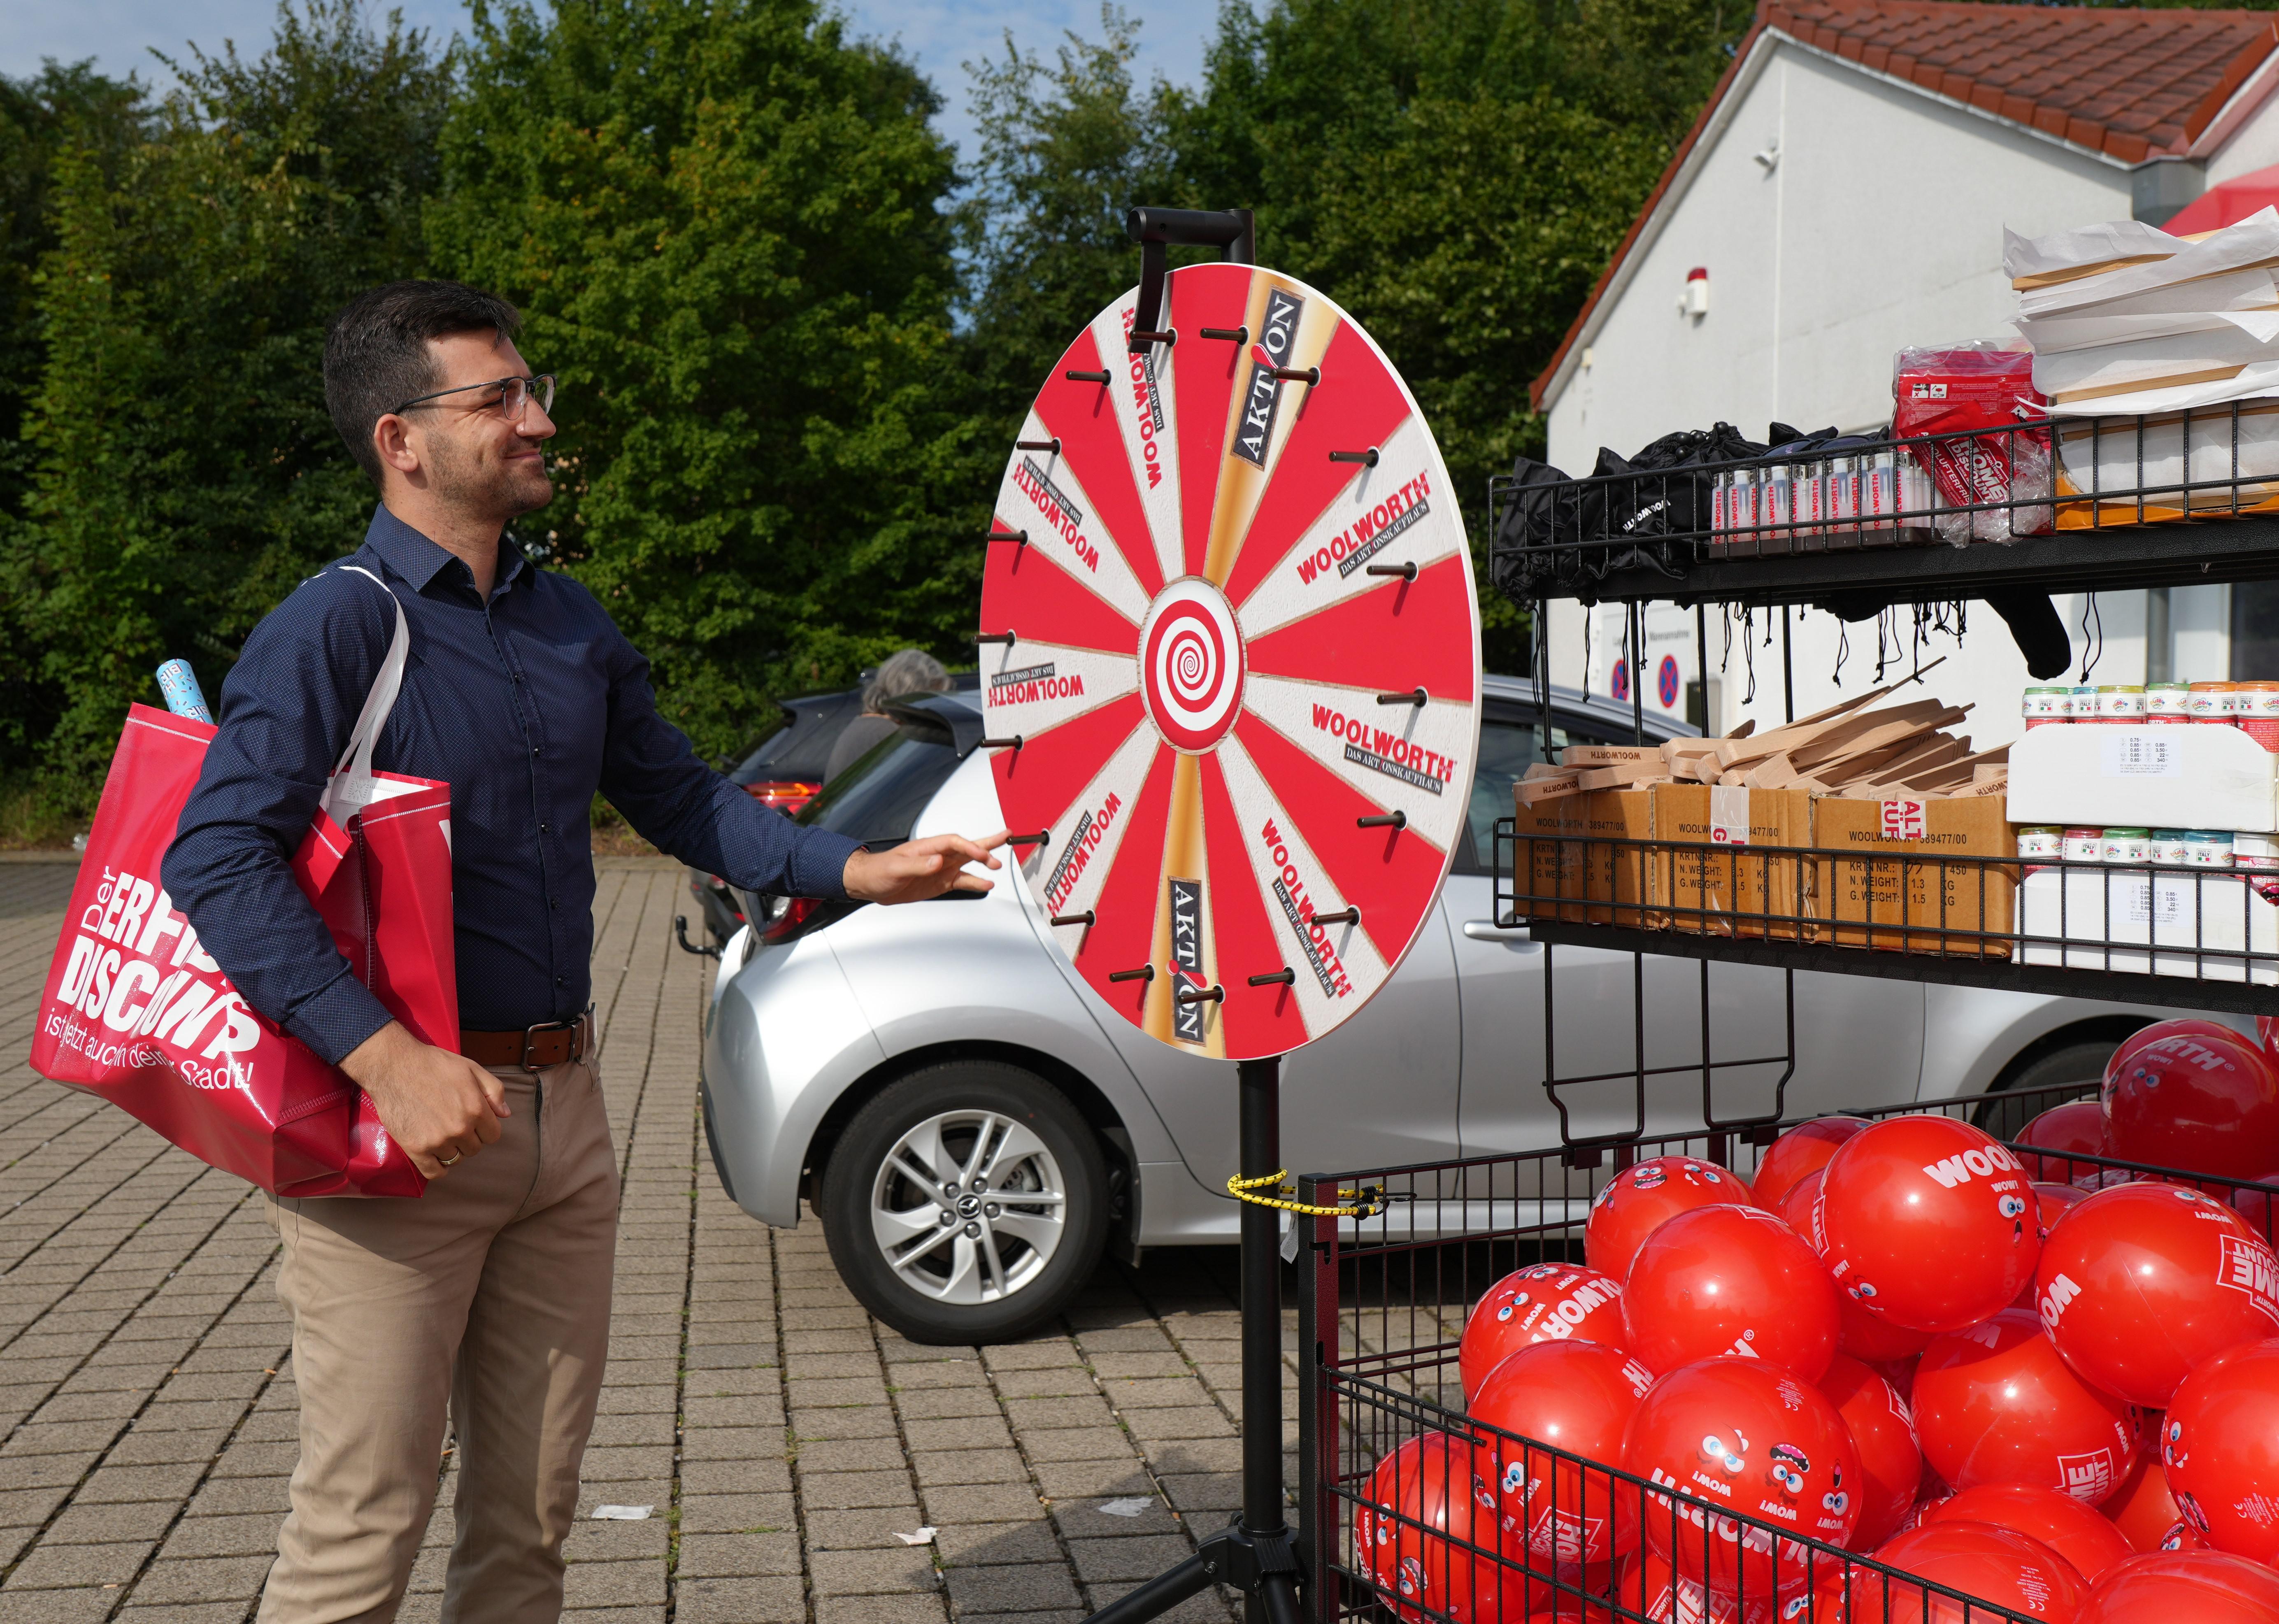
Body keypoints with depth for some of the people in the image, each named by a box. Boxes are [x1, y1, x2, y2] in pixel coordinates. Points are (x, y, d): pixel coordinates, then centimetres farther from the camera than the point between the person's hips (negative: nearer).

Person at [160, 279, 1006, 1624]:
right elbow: (219, 859, -21)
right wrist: (389, 1058, -30)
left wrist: (863, 872, 5)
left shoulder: (573, 624, 12)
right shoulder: (339, 628, -12)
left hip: (563, 1107, 7)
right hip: (405, 1116, -7)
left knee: (531, 1511, 15)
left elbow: (680, 796, 19)